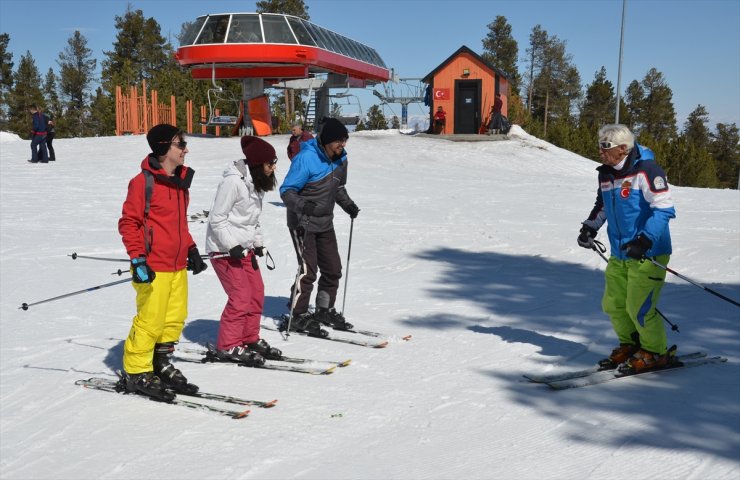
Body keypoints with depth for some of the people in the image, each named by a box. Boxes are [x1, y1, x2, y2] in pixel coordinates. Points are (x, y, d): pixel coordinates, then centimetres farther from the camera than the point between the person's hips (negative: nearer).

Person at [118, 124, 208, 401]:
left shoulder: (180, 180, 14)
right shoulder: (144, 182, -12)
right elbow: (128, 223, -11)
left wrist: (191, 249, 18)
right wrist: (138, 259, -17)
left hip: (178, 266, 8)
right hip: (154, 268, -8)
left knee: (174, 319, 13)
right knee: (150, 321, -3)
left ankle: (161, 366, 28)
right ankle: (135, 373, 11)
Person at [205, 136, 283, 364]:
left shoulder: (256, 183, 9)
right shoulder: (233, 182, -20)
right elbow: (217, 218, -18)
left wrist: (258, 243, 10)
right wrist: (232, 246, -21)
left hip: (244, 247, 9)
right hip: (224, 249, -9)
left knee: (257, 293, 10)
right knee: (241, 296, -10)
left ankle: (250, 339, 24)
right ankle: (228, 346, 2)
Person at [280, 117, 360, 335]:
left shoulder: (340, 159, 2)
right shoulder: (306, 158, -21)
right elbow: (286, 190, -18)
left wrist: (347, 203, 1)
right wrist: (302, 205, -36)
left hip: (325, 224, 8)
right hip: (302, 224, -7)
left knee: (333, 269, 10)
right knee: (308, 269, -11)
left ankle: (325, 310, 27)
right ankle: (298, 316, 3)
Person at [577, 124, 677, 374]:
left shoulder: (645, 170, -17)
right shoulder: (605, 174, 9)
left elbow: (664, 208, -21)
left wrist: (645, 240, -30)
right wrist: (590, 227, 11)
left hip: (648, 253, -8)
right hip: (619, 254, 8)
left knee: (638, 307, -7)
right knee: (612, 304, 10)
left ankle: (656, 352, 14)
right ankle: (630, 344, 31)